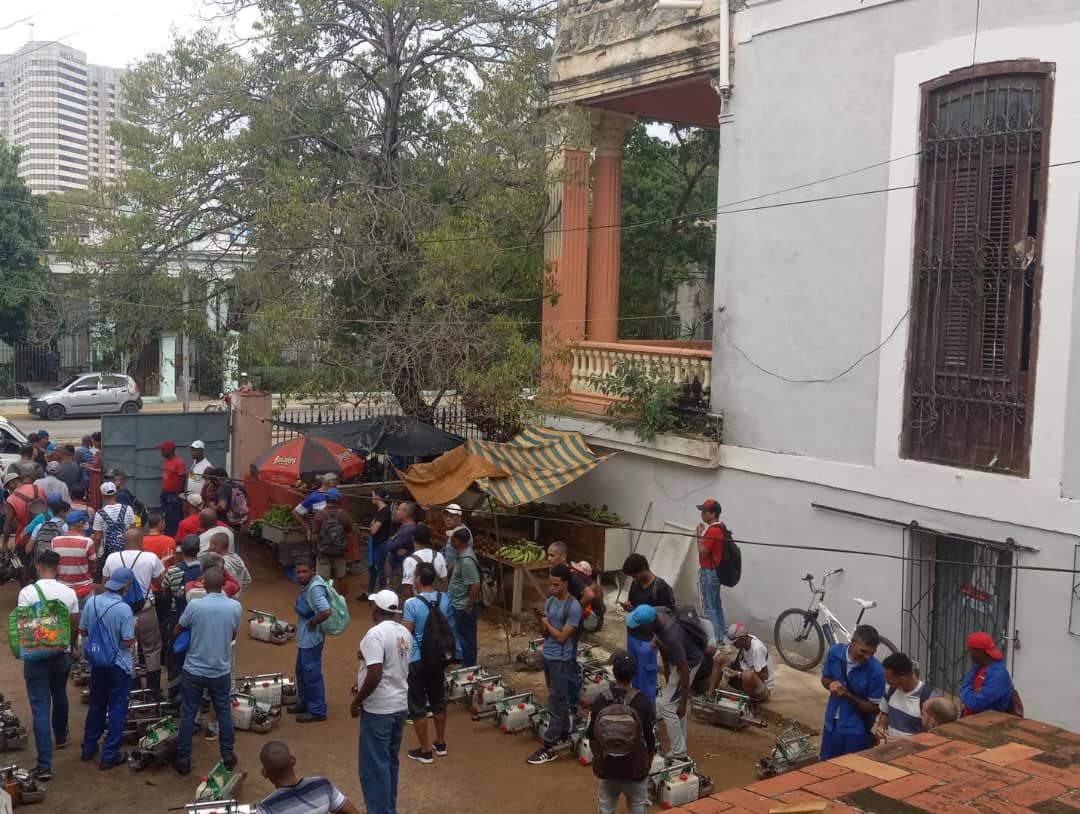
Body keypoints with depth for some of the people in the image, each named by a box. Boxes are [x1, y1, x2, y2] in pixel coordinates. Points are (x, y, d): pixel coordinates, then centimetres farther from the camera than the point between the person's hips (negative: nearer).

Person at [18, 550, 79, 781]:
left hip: (36, 656, -3)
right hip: (62, 654, 3)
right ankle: (61, 736, 49)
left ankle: (44, 766, -7)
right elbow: (75, 627, 2)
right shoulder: (69, 593, -4)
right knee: (60, 696, 27)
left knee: (40, 707, -3)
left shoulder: (27, 592, -14)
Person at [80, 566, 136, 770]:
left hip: (97, 662, 6)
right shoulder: (124, 609, -23)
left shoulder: (92, 602, -7)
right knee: (117, 709, 6)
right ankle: (109, 755, 9)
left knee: (96, 705, 21)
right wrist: (133, 629, -3)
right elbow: (128, 641, -21)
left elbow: (82, 632, 3)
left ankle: (88, 748, 31)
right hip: (119, 665, -6)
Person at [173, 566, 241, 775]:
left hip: (194, 670, -1)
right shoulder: (235, 607, -11)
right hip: (221, 670, 2)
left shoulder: (194, 606, -17)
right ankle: (228, 756, 25)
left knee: (188, 715, 11)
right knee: (224, 714, 16)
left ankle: (184, 760, 18)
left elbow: (176, 632, 0)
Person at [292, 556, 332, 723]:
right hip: (304, 638, 10)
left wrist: (312, 623, -21)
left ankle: (317, 710, 13)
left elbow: (326, 611, -36)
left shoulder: (315, 588, -24)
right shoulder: (306, 585, 6)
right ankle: (304, 703, 38)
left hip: (312, 638, -10)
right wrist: (305, 623, 8)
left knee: (312, 674, 1)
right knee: (301, 671, 22)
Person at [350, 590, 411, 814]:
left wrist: (357, 700, -14)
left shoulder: (375, 634, -20)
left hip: (378, 710, -8)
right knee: (390, 761, 19)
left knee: (374, 767, 1)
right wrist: (362, 685, 24)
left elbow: (375, 675, -27)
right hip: (400, 706, 8)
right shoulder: (404, 633, 7)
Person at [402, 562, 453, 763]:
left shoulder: (412, 603, -21)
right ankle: (440, 743, 32)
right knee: (438, 700, 19)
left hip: (416, 660, -6)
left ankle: (425, 751, 13)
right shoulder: (445, 598, -4)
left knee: (417, 705, 6)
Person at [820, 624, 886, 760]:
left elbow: (875, 708, -14)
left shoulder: (876, 671, -23)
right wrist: (831, 684, -17)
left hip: (856, 730, -4)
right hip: (832, 724, 4)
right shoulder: (835, 651, -11)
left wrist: (848, 695, -26)